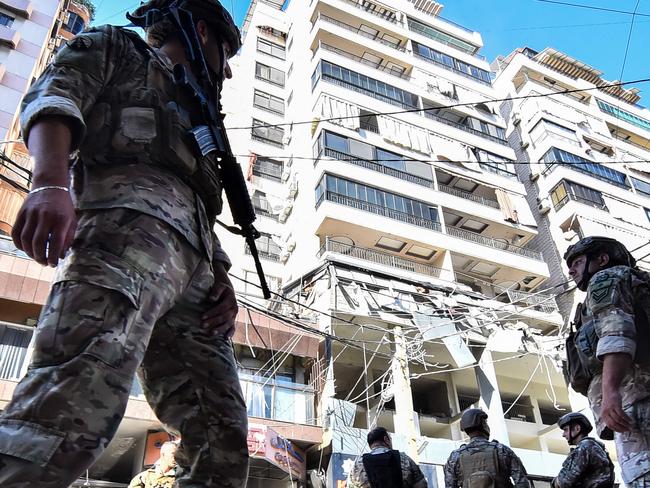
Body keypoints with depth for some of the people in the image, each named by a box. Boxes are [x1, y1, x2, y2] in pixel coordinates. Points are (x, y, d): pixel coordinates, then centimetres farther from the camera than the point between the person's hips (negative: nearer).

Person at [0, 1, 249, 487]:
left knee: (222, 439, -3)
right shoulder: (116, 47, 24)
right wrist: (50, 183, -20)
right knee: (85, 388, -32)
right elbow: (52, 99, 2)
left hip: (190, 265, 8)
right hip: (129, 212, -7)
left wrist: (222, 282, 12)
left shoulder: (194, 118, 41)